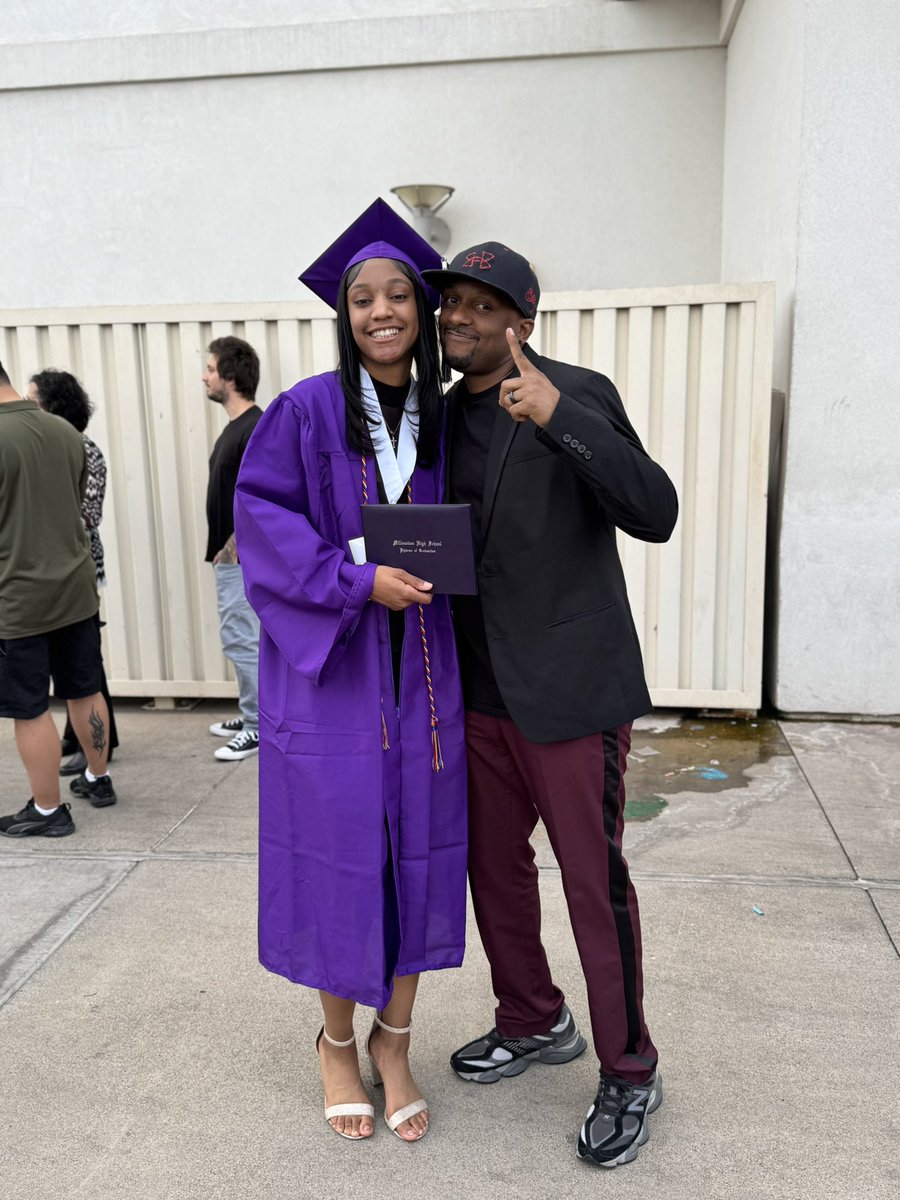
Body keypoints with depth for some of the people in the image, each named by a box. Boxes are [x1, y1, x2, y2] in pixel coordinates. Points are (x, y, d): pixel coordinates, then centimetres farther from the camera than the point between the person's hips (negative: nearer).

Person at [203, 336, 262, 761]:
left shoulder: (255, 429, -17)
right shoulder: (235, 427, 14)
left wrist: (235, 544, -17)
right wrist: (223, 548, 16)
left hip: (241, 558, -10)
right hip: (230, 556, 10)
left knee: (240, 639, -4)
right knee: (246, 639, 16)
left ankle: (261, 727, 5)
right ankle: (254, 715, 27)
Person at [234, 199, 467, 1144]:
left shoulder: (444, 419, 7)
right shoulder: (308, 410, -4)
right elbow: (260, 514, -8)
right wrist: (356, 579, -19)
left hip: (419, 668, 4)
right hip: (328, 664, -3)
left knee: (417, 847, 8)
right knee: (337, 848, 4)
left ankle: (393, 1041, 28)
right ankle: (336, 1039, 29)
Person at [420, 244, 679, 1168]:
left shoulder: (578, 396, -9)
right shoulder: (444, 414, 10)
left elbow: (655, 513, -21)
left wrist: (558, 418, -30)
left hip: (570, 691, -6)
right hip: (479, 691, 7)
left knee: (594, 882, 2)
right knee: (493, 867, 18)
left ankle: (629, 1073, 24)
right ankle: (534, 1023, 41)